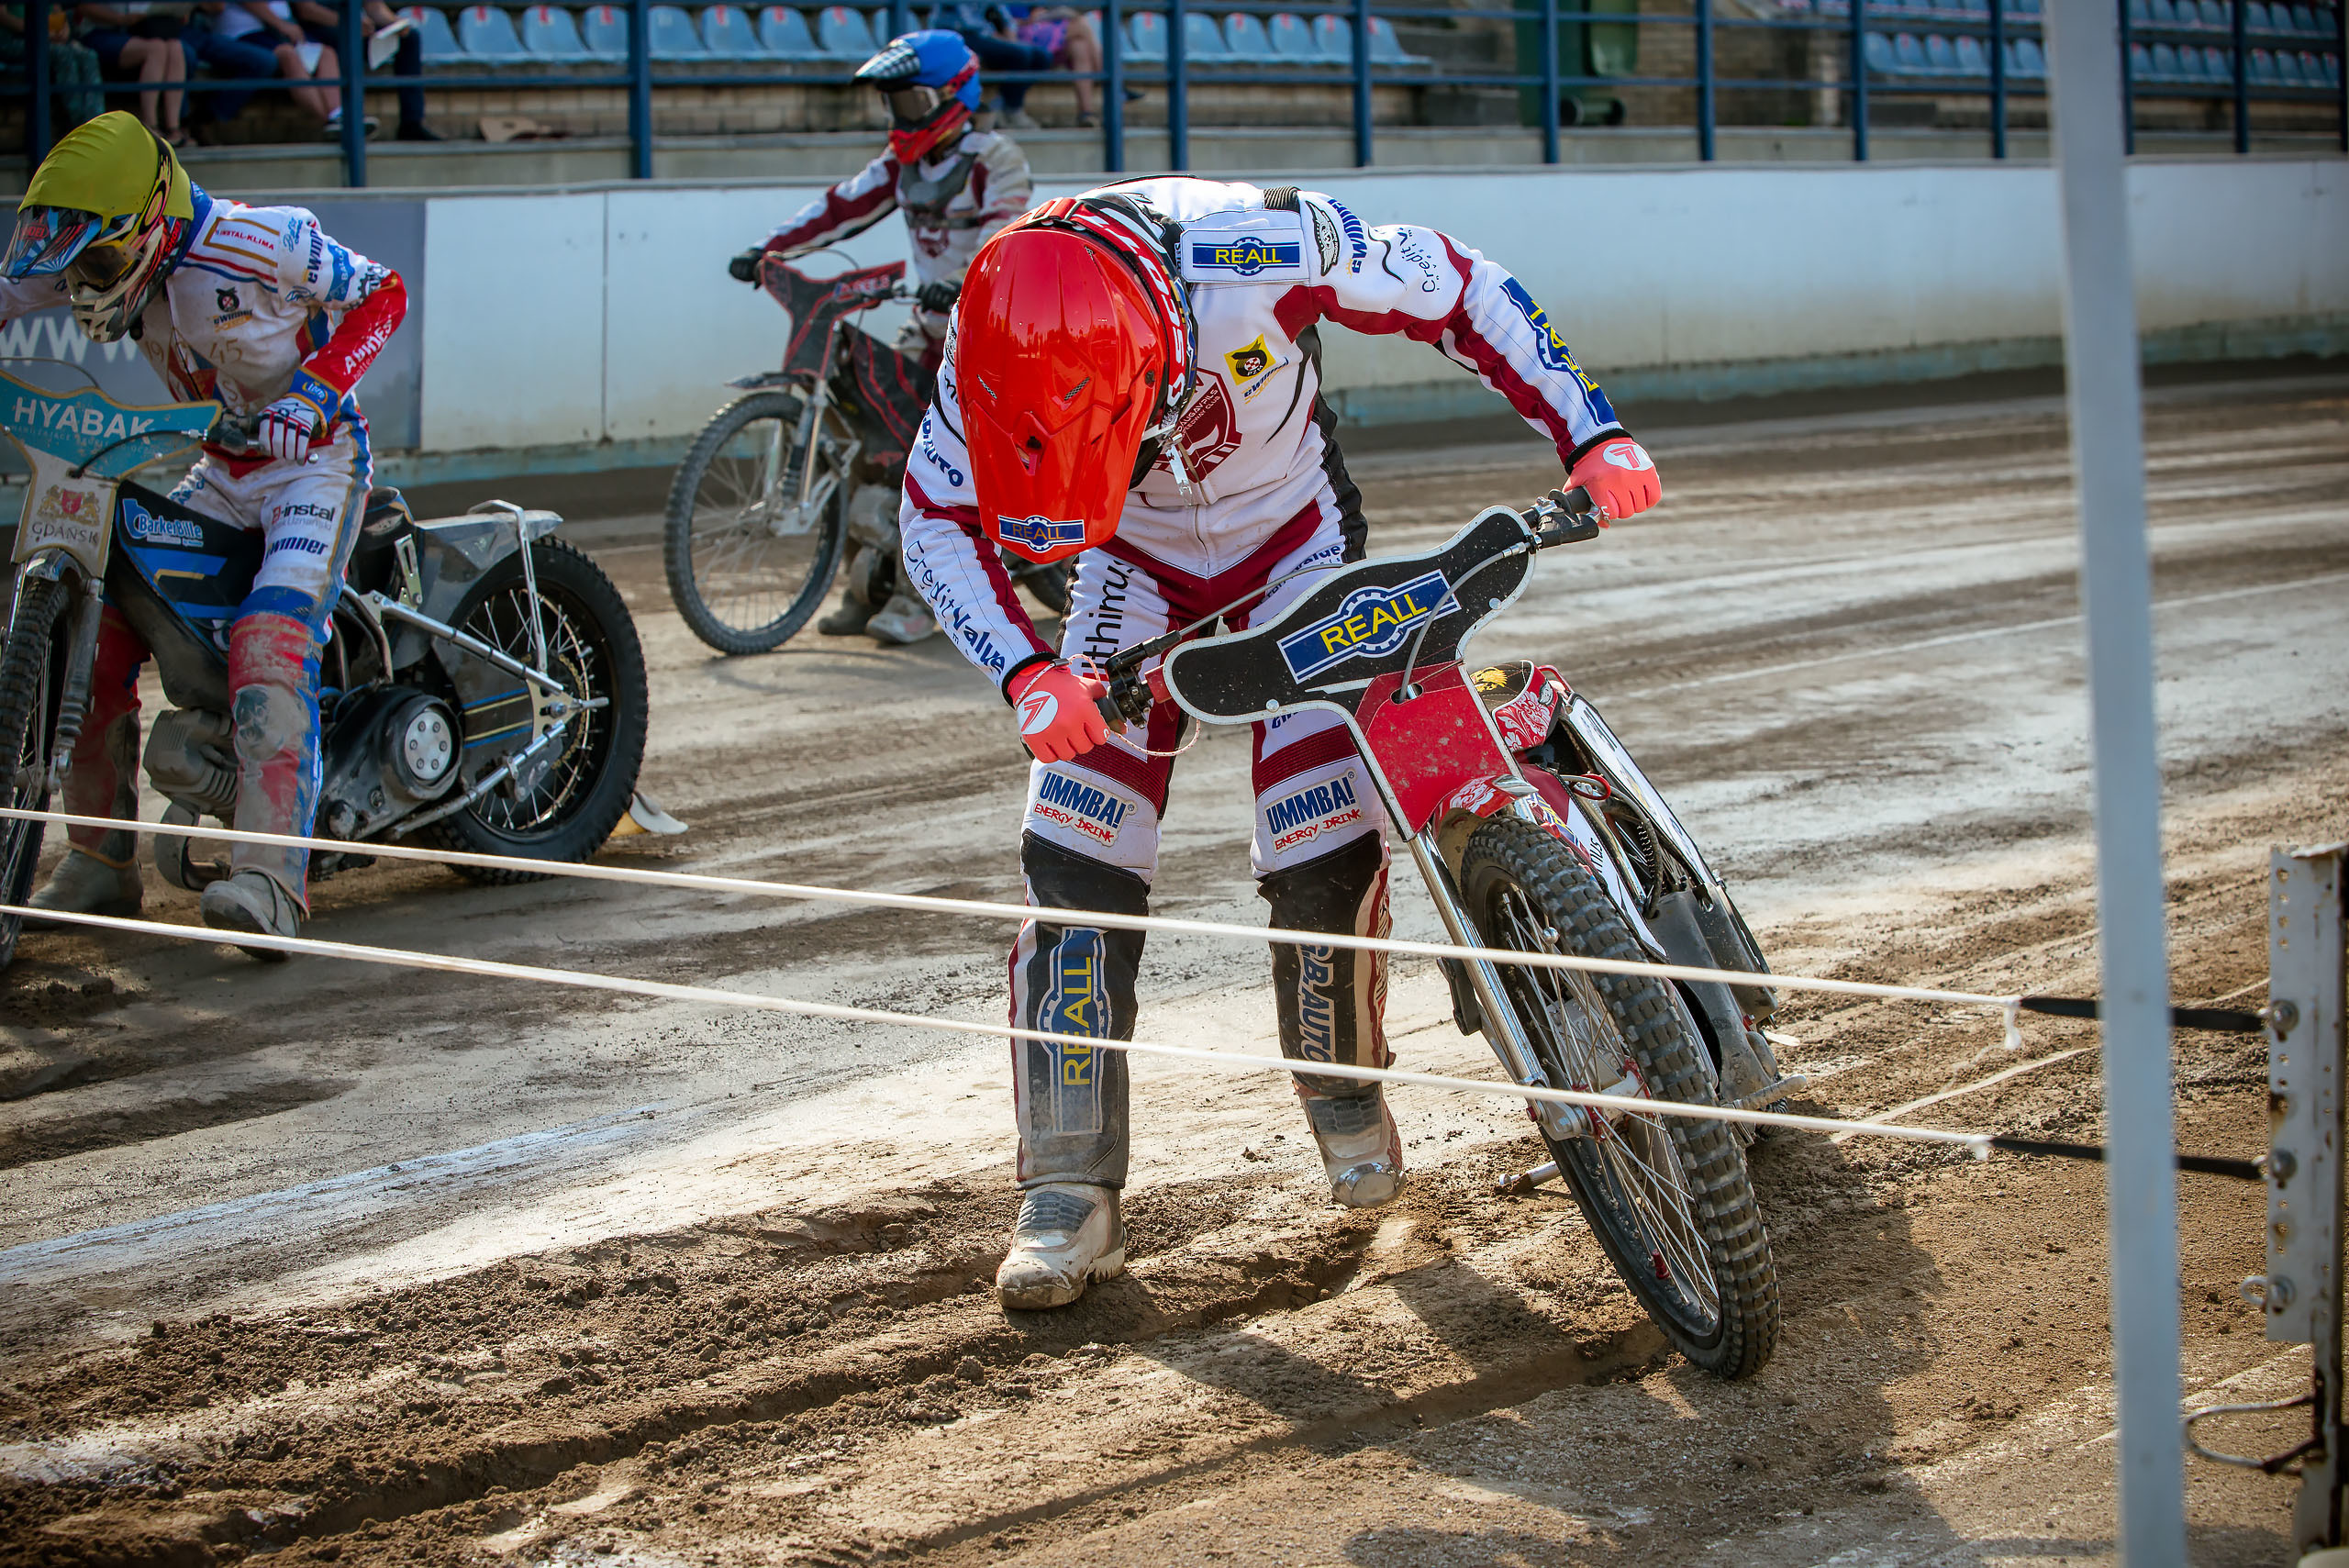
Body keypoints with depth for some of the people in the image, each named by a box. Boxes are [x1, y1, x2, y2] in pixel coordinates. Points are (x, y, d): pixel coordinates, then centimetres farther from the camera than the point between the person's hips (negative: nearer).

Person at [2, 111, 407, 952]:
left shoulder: (263, 241, -23)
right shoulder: (118, 254, -6)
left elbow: (381, 293, -12)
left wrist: (315, 391, -26)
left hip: (314, 455, -7)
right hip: (223, 471, 7)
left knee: (271, 646, -28)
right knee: (98, 629, -3)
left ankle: (271, 881, -37)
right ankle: (101, 865, 9)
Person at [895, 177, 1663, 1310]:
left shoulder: (1263, 249, -36)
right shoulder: (997, 340, -29)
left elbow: (1458, 290, -20)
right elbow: (937, 522, -18)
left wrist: (1589, 434, -24)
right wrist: (1024, 673, -34)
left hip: (1295, 539, -1)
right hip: (1134, 565, 2)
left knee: (1326, 848, -14)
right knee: (1076, 853, -13)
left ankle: (1342, 1087, 15)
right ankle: (1070, 1191, -8)